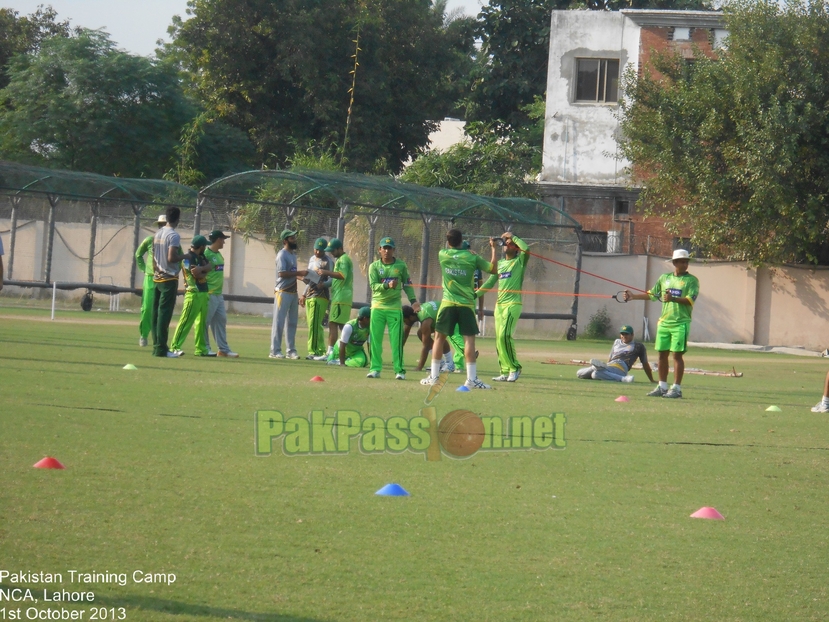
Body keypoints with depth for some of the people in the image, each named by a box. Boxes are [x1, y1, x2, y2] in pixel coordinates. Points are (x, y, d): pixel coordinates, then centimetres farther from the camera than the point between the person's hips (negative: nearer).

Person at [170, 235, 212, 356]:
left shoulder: (201, 257, 17)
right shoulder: (187, 258, -11)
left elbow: (210, 267, 2)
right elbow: (197, 275, -18)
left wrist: (201, 269, -17)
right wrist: (204, 272, 2)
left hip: (203, 293, 9)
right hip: (193, 293, -9)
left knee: (202, 322, 12)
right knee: (186, 321, -13)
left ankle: (200, 348, 18)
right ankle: (175, 347, -15)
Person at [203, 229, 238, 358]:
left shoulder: (219, 255, 15)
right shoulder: (206, 254, -12)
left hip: (219, 294, 9)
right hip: (209, 294, -9)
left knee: (221, 320, 10)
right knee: (206, 321, -2)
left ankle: (223, 349, 13)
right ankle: (205, 348, 4)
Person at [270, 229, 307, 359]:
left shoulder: (293, 254, 15)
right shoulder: (282, 255, -11)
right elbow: (282, 273, -22)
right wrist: (299, 273, -22)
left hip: (293, 293, 9)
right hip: (283, 293, -9)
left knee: (292, 323, 11)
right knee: (279, 322, -6)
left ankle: (291, 350, 16)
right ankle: (275, 351, -5)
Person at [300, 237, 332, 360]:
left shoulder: (327, 262, -6)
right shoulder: (312, 259, 19)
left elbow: (331, 280, -12)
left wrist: (323, 284, -32)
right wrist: (304, 295, 25)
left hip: (320, 297, -9)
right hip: (309, 297, 9)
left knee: (314, 324, -14)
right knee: (312, 324, 6)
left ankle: (314, 351, -13)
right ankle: (319, 352, 8)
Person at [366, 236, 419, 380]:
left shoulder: (401, 266, 2)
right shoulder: (374, 266, 1)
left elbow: (407, 284, 8)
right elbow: (374, 286, -10)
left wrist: (413, 300, -3)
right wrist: (387, 285, -27)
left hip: (395, 307, -1)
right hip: (377, 307, 1)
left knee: (396, 340, -2)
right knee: (375, 339, 1)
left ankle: (399, 370, 3)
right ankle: (375, 369, 8)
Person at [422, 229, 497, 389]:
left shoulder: (442, 255, 2)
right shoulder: (472, 257, -3)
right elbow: (492, 269, 4)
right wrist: (493, 249, 14)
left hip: (448, 304, 2)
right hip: (466, 304, -2)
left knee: (439, 337, 11)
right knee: (469, 339, -4)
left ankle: (433, 376, 12)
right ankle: (471, 378, -11)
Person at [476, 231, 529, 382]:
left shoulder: (520, 261, 1)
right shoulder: (500, 263, 19)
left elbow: (526, 249, -20)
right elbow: (490, 283, 21)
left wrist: (513, 236, -8)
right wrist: (475, 294, 11)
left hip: (513, 304, -7)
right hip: (499, 304, 7)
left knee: (504, 335, -20)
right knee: (499, 339, 3)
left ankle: (514, 368, -9)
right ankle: (506, 372, 7)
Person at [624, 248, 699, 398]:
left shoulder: (691, 280, -3)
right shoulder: (664, 278, 14)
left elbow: (690, 300, -15)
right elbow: (652, 295, 21)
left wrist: (673, 299, -29)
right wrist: (634, 296, 14)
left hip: (681, 323, -5)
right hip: (664, 322, 5)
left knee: (677, 355, -6)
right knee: (662, 354, 7)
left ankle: (676, 388, -3)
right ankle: (662, 387, 16)